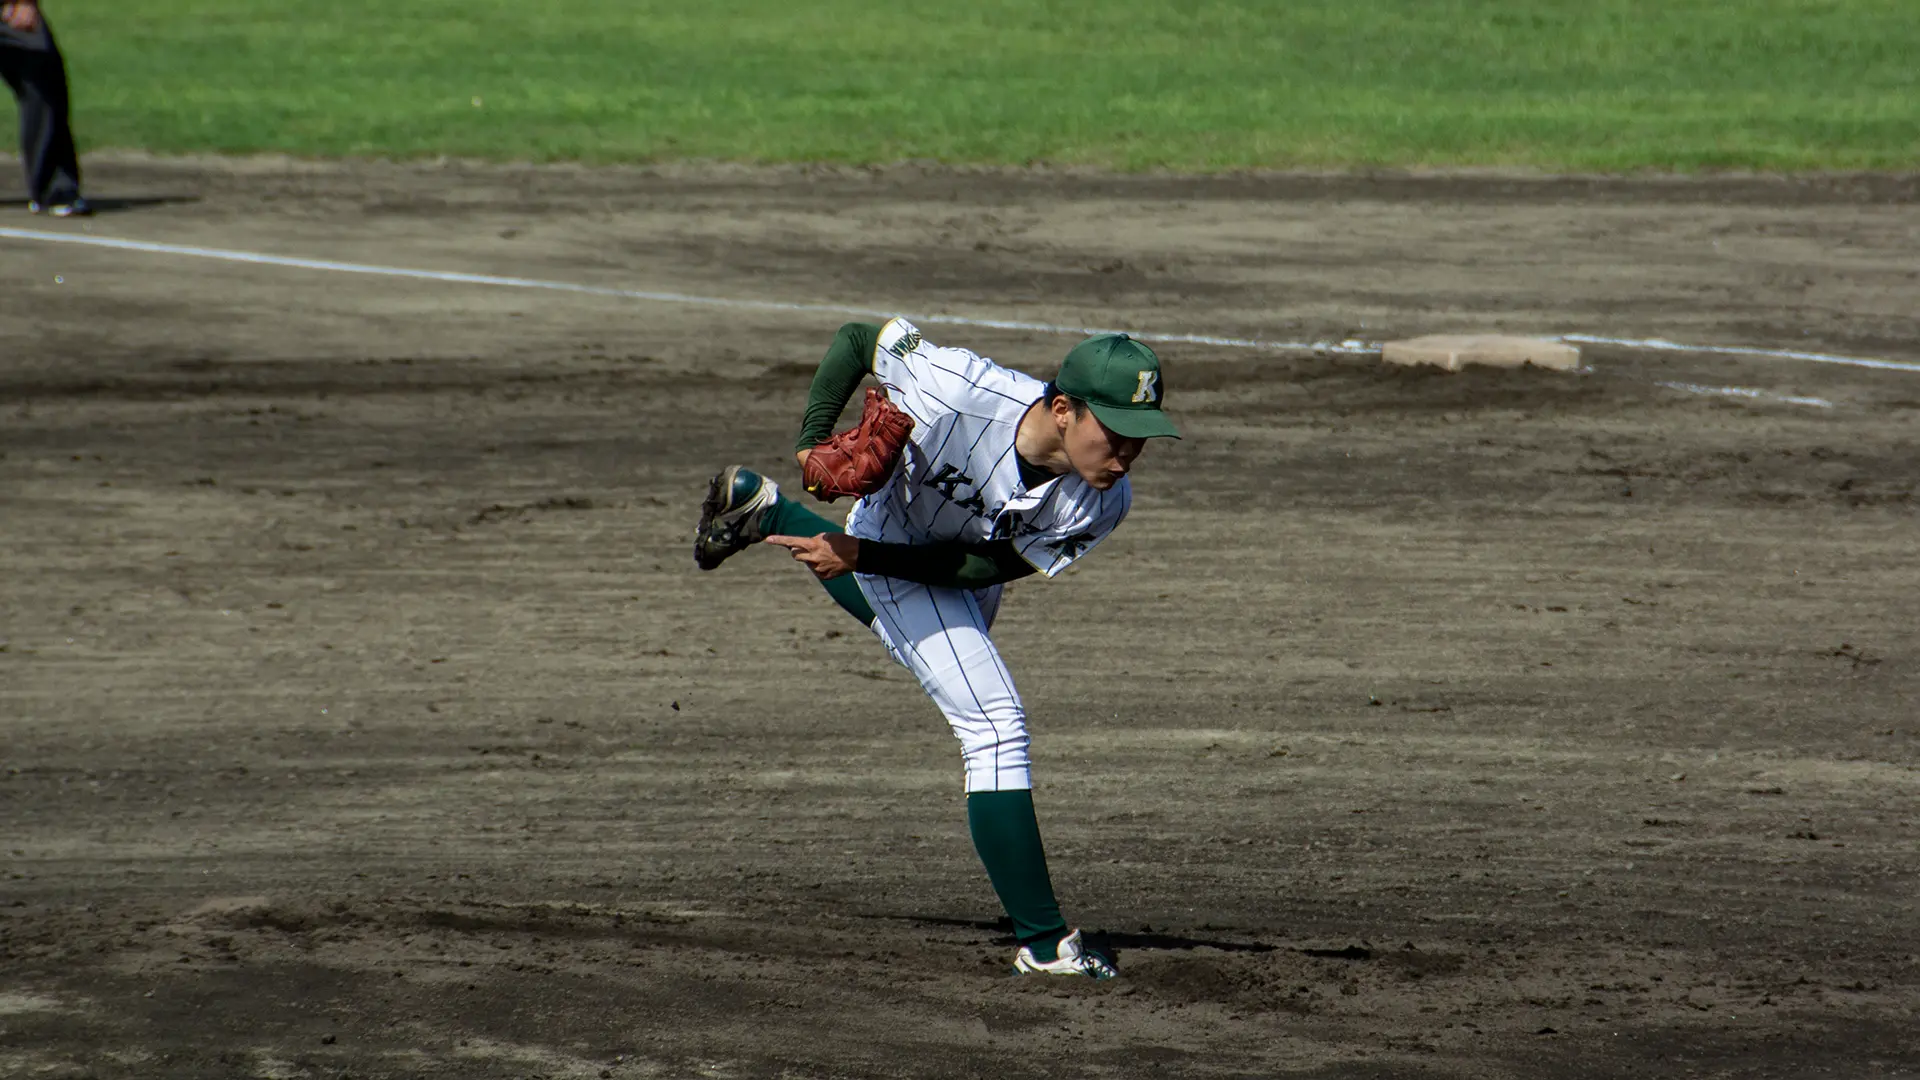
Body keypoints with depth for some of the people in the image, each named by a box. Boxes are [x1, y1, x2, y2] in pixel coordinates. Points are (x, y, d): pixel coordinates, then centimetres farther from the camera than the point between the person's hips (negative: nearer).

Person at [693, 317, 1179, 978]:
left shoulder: (1103, 503, -31)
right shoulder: (963, 391, -42)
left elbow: (990, 566, -24)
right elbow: (856, 339, -25)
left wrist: (861, 557, -32)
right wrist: (813, 441, -34)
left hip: (961, 570, 5)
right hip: (890, 536, -5)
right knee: (996, 728, -19)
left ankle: (767, 510, 59)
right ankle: (1043, 944, -17)